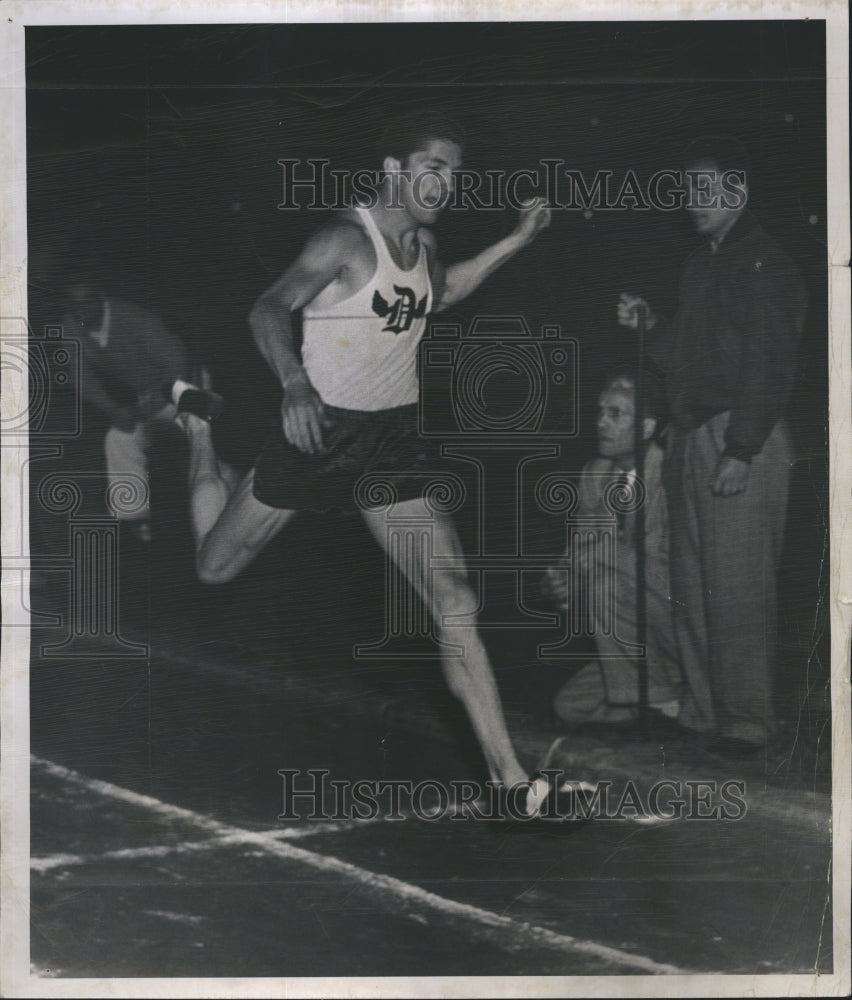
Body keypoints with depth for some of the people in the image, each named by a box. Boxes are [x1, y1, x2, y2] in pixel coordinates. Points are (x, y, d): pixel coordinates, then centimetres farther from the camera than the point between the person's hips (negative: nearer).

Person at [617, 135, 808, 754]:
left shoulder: (765, 264, -8)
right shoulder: (702, 264, 20)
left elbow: (769, 364, -15)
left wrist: (740, 450, -20)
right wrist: (648, 326, 8)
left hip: (742, 440, -9)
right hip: (692, 437, 9)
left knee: (738, 586, -6)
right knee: (692, 585, 10)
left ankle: (747, 719, 3)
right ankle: (704, 708, 18)